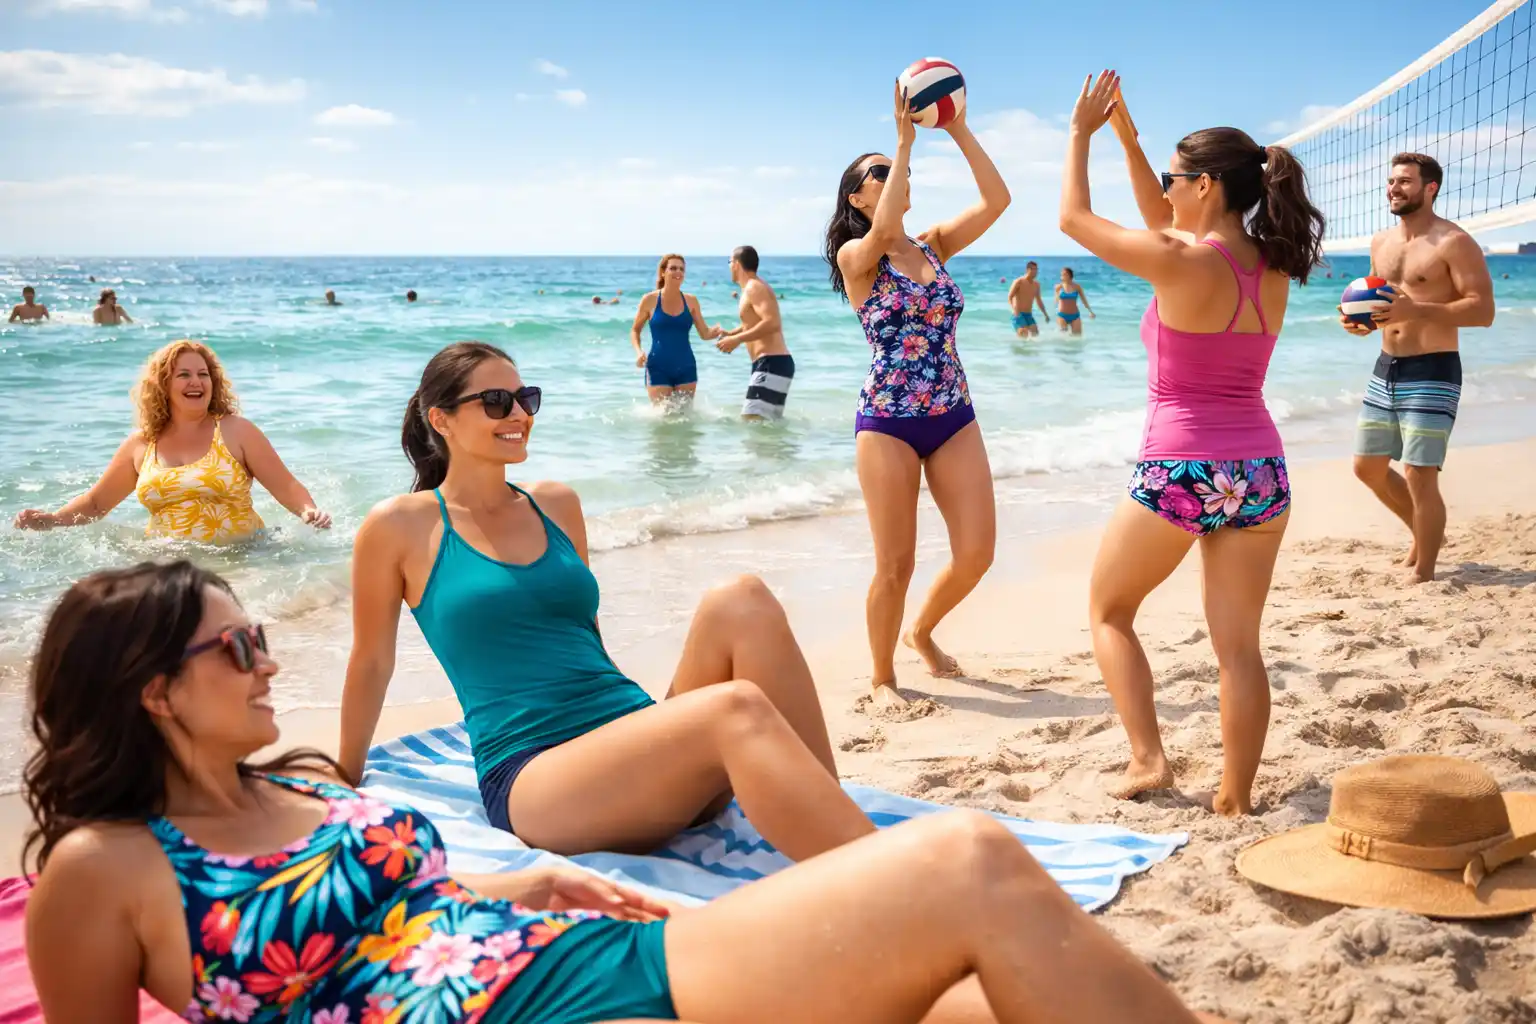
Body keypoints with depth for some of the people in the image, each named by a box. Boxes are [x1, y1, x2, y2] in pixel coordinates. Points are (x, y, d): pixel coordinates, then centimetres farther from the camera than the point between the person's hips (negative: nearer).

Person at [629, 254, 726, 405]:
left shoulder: (691, 301, 4)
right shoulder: (650, 300, -2)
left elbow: (705, 333, 6)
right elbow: (635, 330, 9)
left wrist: (717, 331, -16)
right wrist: (638, 351, -9)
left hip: (685, 368, 3)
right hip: (658, 369, -2)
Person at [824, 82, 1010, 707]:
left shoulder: (934, 246, 11)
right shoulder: (855, 255, -4)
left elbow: (997, 198, 0)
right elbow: (884, 230, -27)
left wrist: (958, 129, -3)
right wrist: (904, 141, -20)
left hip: (954, 417, 5)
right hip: (888, 422, -5)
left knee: (977, 551, 1)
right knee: (896, 564, -2)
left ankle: (922, 631, 29)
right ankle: (882, 675, 19)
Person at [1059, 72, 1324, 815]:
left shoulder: (1181, 264, -16)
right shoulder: (1270, 265, 5)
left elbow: (1075, 218, -2)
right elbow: (1163, 223, 20)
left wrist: (1081, 132, 11)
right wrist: (1126, 136, 20)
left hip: (1179, 472, -6)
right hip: (1259, 470, 6)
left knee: (1107, 611, 16)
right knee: (1239, 645, 10)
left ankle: (1147, 758, 8)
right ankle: (1235, 801, 13)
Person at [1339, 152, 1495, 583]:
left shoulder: (1454, 243, -11)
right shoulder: (1381, 242, 12)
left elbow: (1483, 310, -18)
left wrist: (1415, 310, -29)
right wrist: (1361, 321, 1)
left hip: (1432, 373, -8)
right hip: (1385, 369, 8)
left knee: (1418, 475, -10)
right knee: (1368, 466, 13)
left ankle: (1423, 571, 5)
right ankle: (1426, 532, 35)